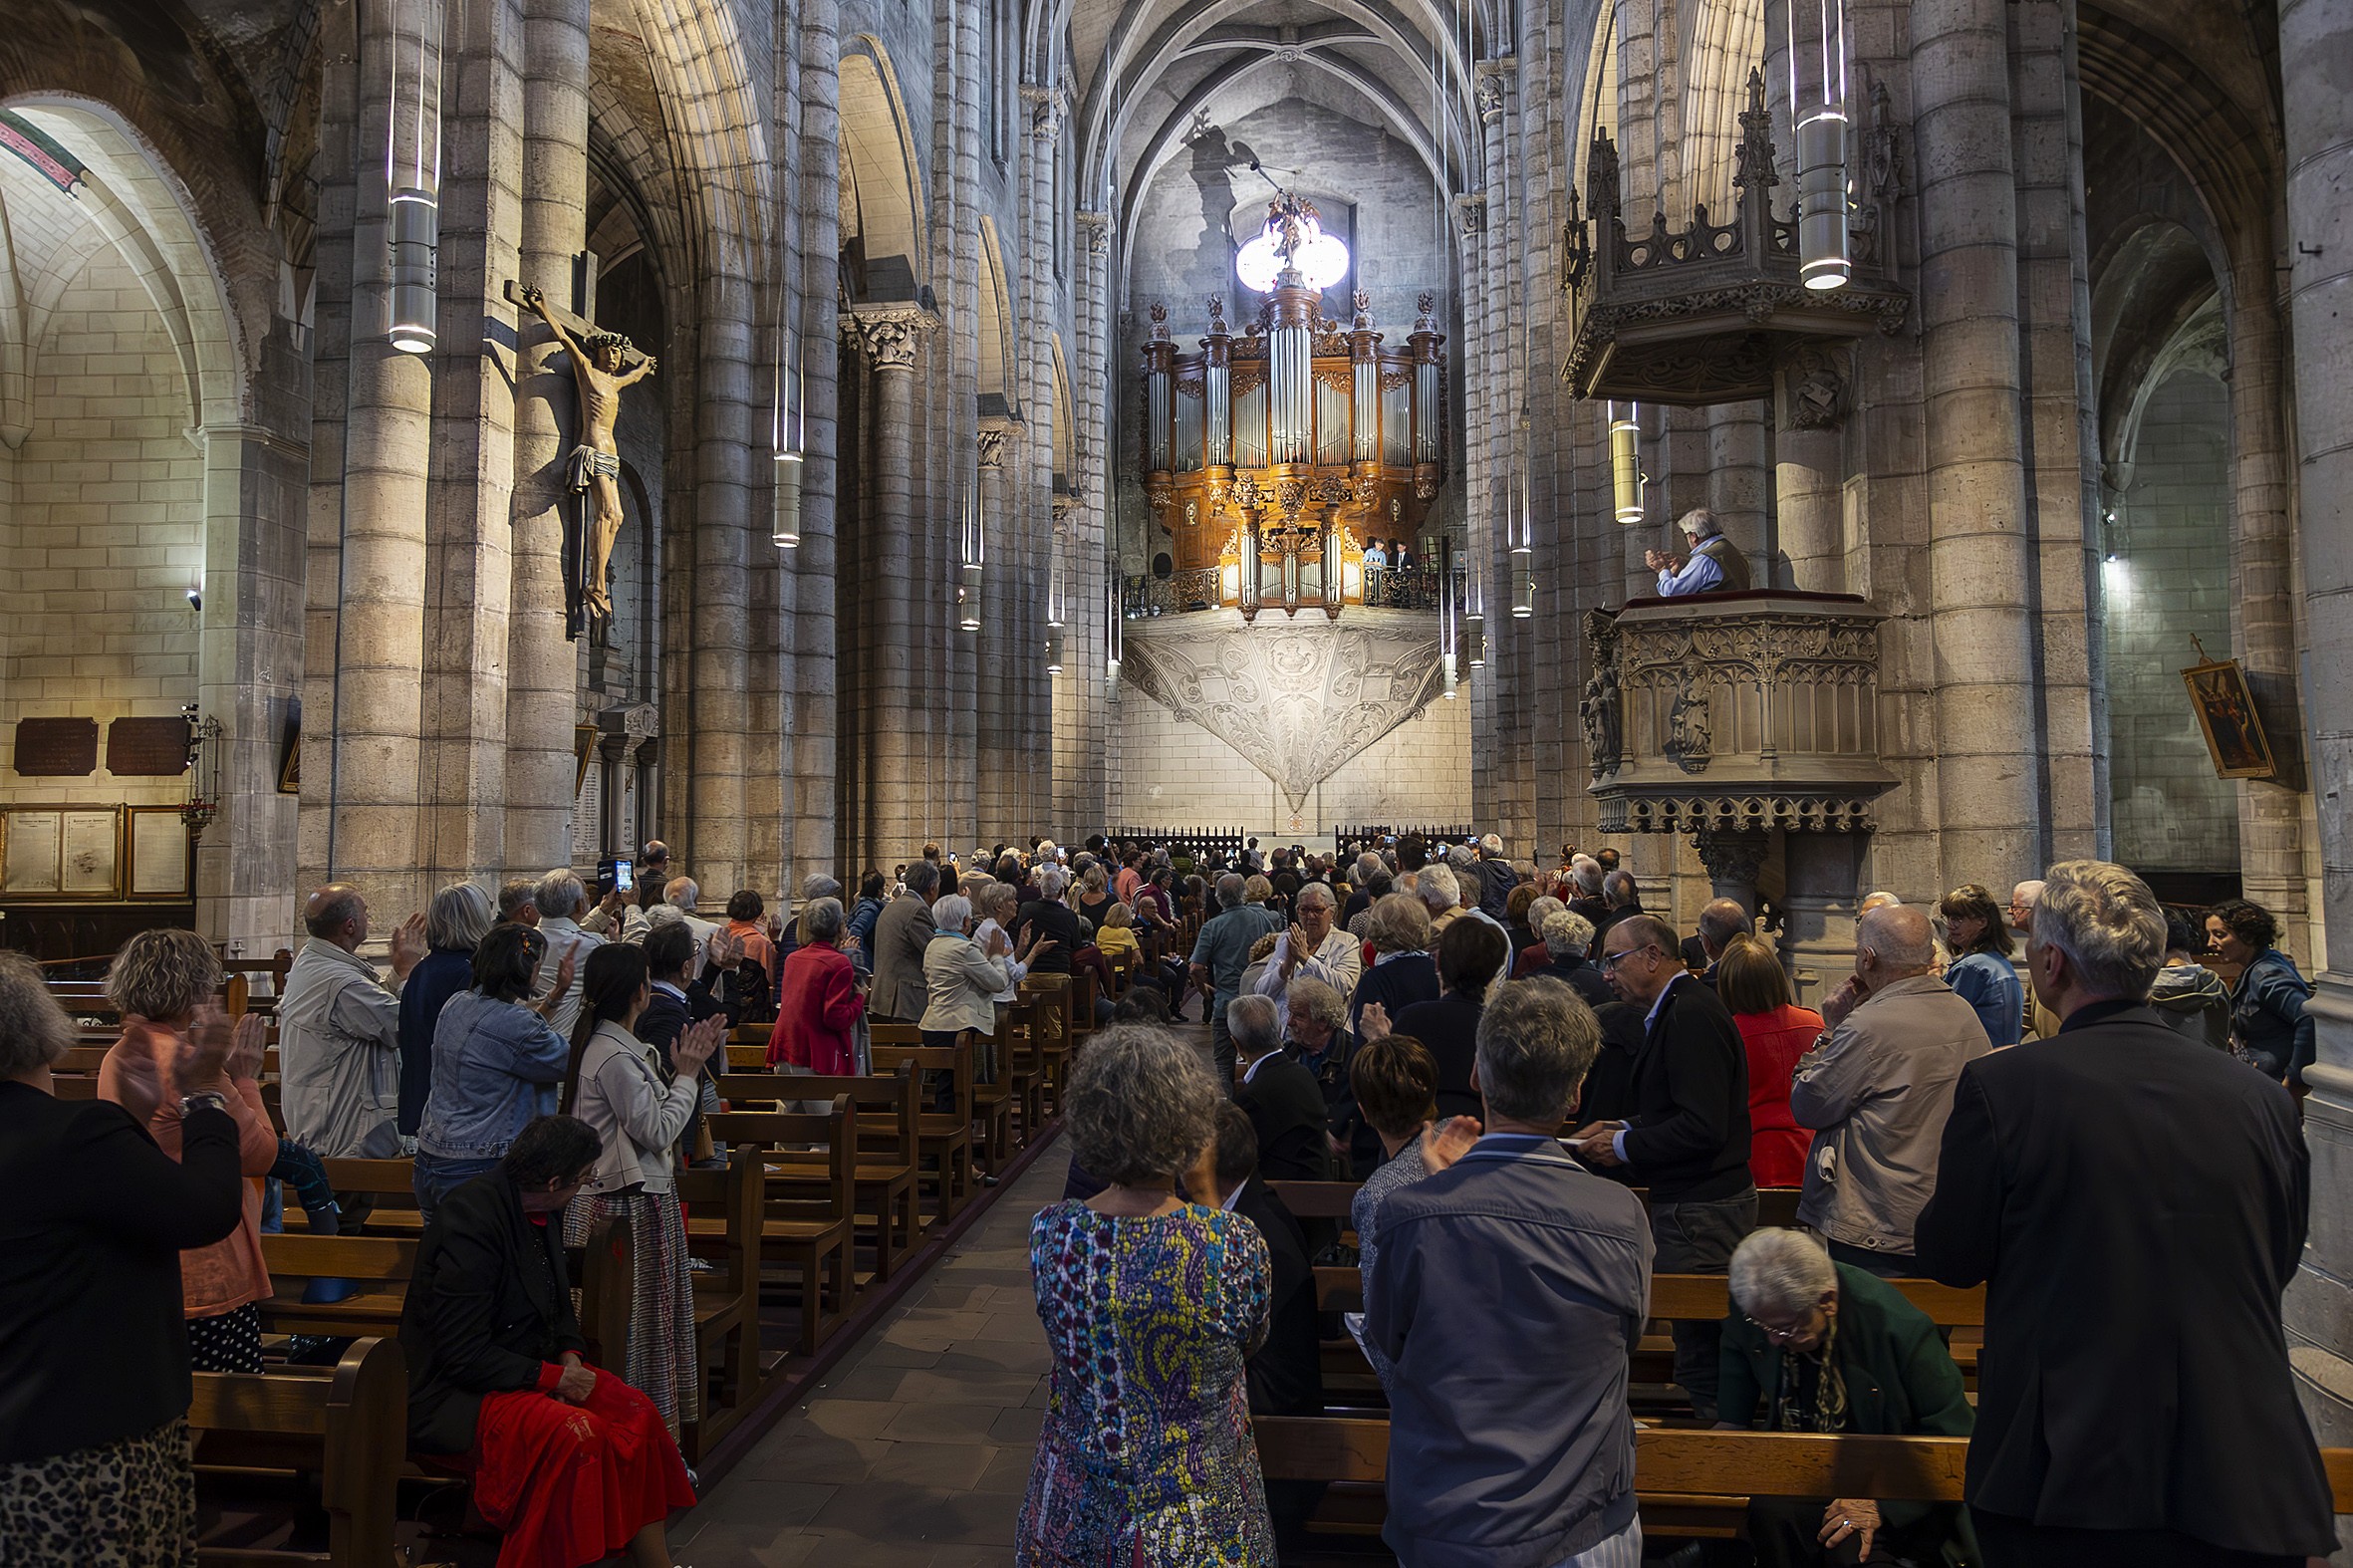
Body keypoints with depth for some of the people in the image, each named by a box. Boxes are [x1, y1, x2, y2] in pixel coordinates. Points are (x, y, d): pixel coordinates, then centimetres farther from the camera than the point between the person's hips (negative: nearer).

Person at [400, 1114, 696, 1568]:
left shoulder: (536, 1212, 3)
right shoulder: (472, 1222, -24)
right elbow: (464, 1355, -23)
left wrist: (570, 1356, -2)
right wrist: (553, 1377, -20)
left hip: (527, 1367, 8)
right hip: (456, 1392, -8)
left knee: (636, 1412, -10)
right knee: (579, 1433, -30)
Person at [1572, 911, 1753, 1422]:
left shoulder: (1691, 1016, -19)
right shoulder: (1678, 1010, 14)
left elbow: (1703, 1126, -25)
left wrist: (1624, 1145, -15)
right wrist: (1623, 1127, 10)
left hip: (1699, 1212, -11)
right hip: (1694, 1202, 11)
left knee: (1700, 1352, -2)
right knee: (1702, 1346, 16)